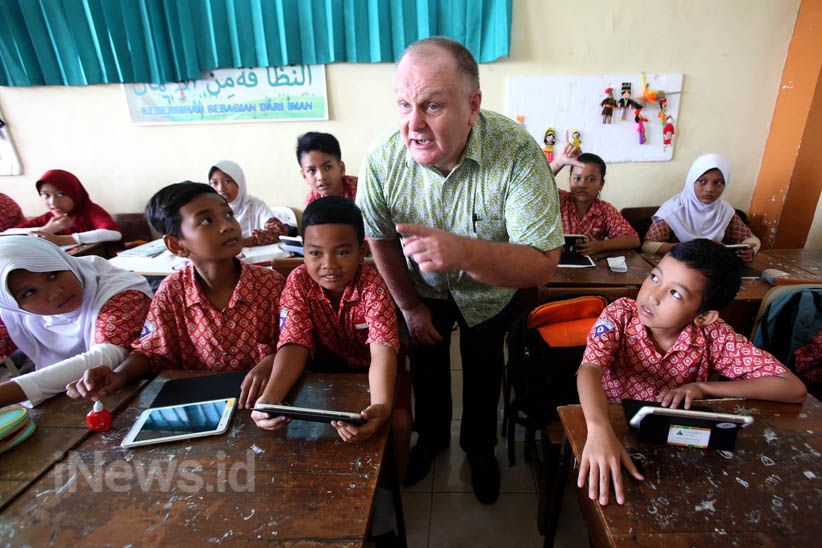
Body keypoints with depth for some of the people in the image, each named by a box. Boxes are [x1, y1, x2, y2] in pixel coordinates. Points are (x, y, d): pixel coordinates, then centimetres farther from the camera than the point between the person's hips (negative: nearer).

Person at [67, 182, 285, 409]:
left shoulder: (271, 284, -12)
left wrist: (270, 363, -27)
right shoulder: (171, 292, -5)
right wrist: (120, 375, -15)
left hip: (259, 398, -1)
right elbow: (152, 352, 5)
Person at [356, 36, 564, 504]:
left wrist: (462, 251, -55)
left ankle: (480, 447, 50)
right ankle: (432, 437, 52)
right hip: (423, 290, 2)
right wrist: (410, 305, -3)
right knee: (426, 363, 21)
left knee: (483, 369, 19)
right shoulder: (383, 158, -27)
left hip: (491, 292, -1)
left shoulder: (518, 154, -35)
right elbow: (380, 238, -10)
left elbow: (543, 266, -37)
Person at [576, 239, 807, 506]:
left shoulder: (712, 336, -14)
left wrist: (702, 388, -23)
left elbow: (794, 388, -13)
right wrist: (599, 430, -53)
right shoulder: (620, 314, -20)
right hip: (612, 427, -1)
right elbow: (589, 370, -35)